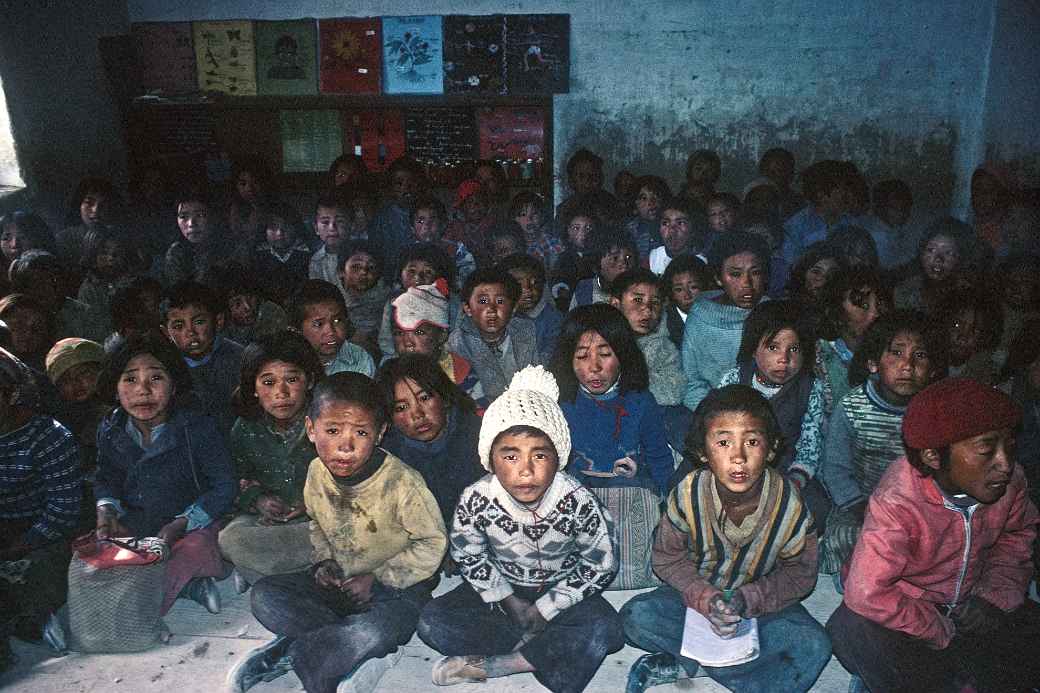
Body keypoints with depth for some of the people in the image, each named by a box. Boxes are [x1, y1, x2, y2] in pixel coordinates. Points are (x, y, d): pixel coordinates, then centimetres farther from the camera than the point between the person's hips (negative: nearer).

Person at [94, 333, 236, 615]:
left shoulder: (198, 428, -17)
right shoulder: (110, 430, -3)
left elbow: (223, 487, -14)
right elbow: (107, 479, 10)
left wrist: (180, 524, -24)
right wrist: (106, 511, -12)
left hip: (191, 528, -5)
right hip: (132, 529, 6)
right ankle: (185, 583, -10)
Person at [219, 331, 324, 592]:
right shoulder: (245, 429, 1)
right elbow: (238, 481, 11)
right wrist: (258, 500, -10)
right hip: (266, 518, 3)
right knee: (229, 538, -27)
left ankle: (254, 570, -16)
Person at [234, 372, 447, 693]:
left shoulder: (402, 482, -23)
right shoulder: (317, 472, -6)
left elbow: (432, 544, -14)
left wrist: (377, 578, -15)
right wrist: (324, 561, -4)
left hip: (395, 587, -6)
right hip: (339, 582, 6)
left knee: (371, 633, -37)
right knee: (264, 595, -11)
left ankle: (288, 651, -15)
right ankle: (348, 653, -16)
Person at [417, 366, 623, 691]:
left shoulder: (578, 502, -26)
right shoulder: (475, 502, -23)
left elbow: (601, 566, -13)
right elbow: (468, 558, -4)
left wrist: (543, 609, -13)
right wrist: (511, 602, -11)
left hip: (562, 590, -1)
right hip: (501, 588, 2)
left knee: (603, 630, -30)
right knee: (432, 622, -18)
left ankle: (486, 665, -23)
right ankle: (541, 652, -15)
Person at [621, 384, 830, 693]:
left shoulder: (789, 505, -21)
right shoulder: (687, 495, -21)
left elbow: (800, 574, -8)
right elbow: (667, 558, -8)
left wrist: (746, 600, -23)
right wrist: (704, 598, -25)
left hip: (761, 600, 1)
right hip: (697, 592, 0)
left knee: (814, 647, -26)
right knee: (636, 617, -23)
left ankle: (683, 662, -19)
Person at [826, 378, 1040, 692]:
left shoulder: (1009, 479, -15)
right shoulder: (898, 501, -33)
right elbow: (866, 593, -37)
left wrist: (996, 594, -5)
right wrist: (942, 632, -22)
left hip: (970, 604, 5)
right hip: (910, 605, -5)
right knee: (854, 631, -34)